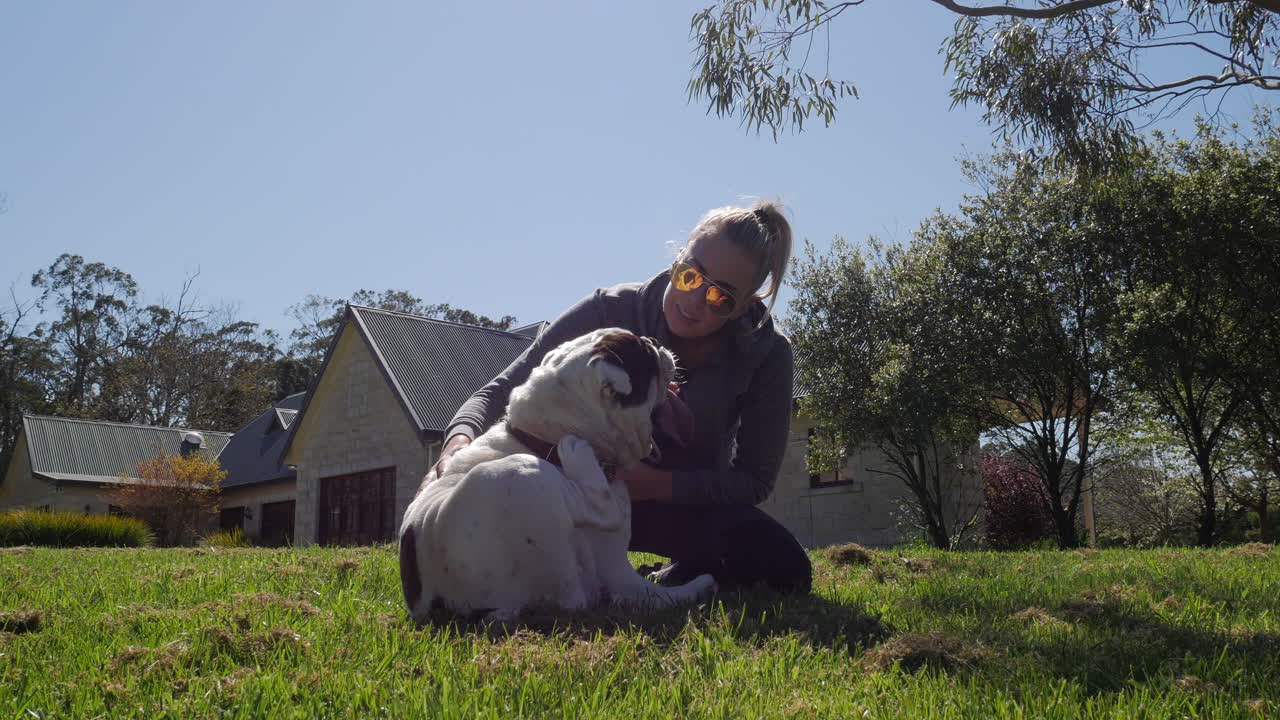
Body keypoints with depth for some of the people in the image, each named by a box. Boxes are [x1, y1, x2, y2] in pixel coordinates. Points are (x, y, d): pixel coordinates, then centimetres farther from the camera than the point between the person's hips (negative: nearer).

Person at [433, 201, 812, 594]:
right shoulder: (609, 311, -23)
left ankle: (678, 578, 5)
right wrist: (460, 438, -43)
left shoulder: (767, 353, -19)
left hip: (690, 501, 1)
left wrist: (654, 484, -33)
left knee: (786, 571, -27)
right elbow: (501, 391, -19)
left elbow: (755, 480, -16)